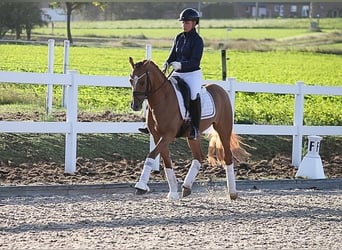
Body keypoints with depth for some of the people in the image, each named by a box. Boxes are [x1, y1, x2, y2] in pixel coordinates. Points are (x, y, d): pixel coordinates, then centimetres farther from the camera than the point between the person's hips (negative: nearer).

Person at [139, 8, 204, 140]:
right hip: (178, 74, 7)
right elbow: (172, 56, 15)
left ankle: (195, 128, -21)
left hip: (193, 74, -7)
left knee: (193, 96, -29)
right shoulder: (179, 37, 11)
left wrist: (180, 64, -32)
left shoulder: (197, 40, -9)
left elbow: (195, 62, -17)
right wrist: (166, 64, -6)